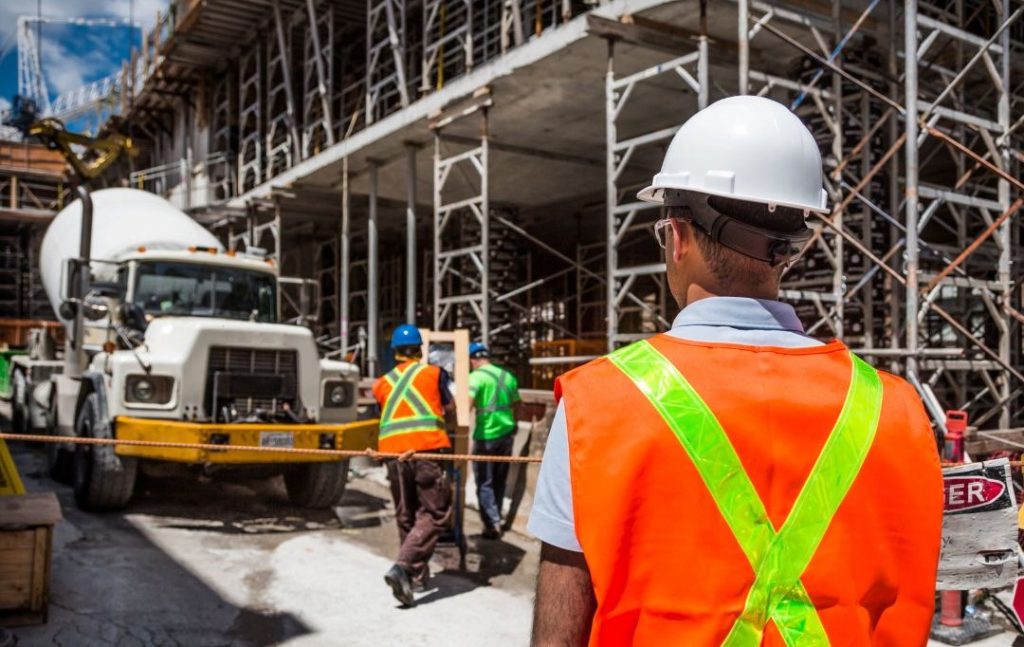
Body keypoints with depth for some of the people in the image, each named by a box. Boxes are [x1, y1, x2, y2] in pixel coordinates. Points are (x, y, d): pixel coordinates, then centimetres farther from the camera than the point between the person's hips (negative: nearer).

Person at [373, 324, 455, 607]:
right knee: (435, 513, 0)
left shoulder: (381, 384, 18)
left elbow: (384, 414, 18)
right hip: (427, 447, -4)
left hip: (392, 451, 4)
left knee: (406, 516, 16)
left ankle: (418, 575, 23)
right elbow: (450, 408, 17)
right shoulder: (434, 373, 11)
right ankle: (402, 567, -17)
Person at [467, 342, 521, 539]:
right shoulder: (508, 376, 9)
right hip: (506, 434, 6)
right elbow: (516, 406, 18)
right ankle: (496, 518, 28)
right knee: (500, 480, 18)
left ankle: (492, 524, -2)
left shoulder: (476, 376, -9)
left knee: (485, 482, 3)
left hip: (486, 436, -6)